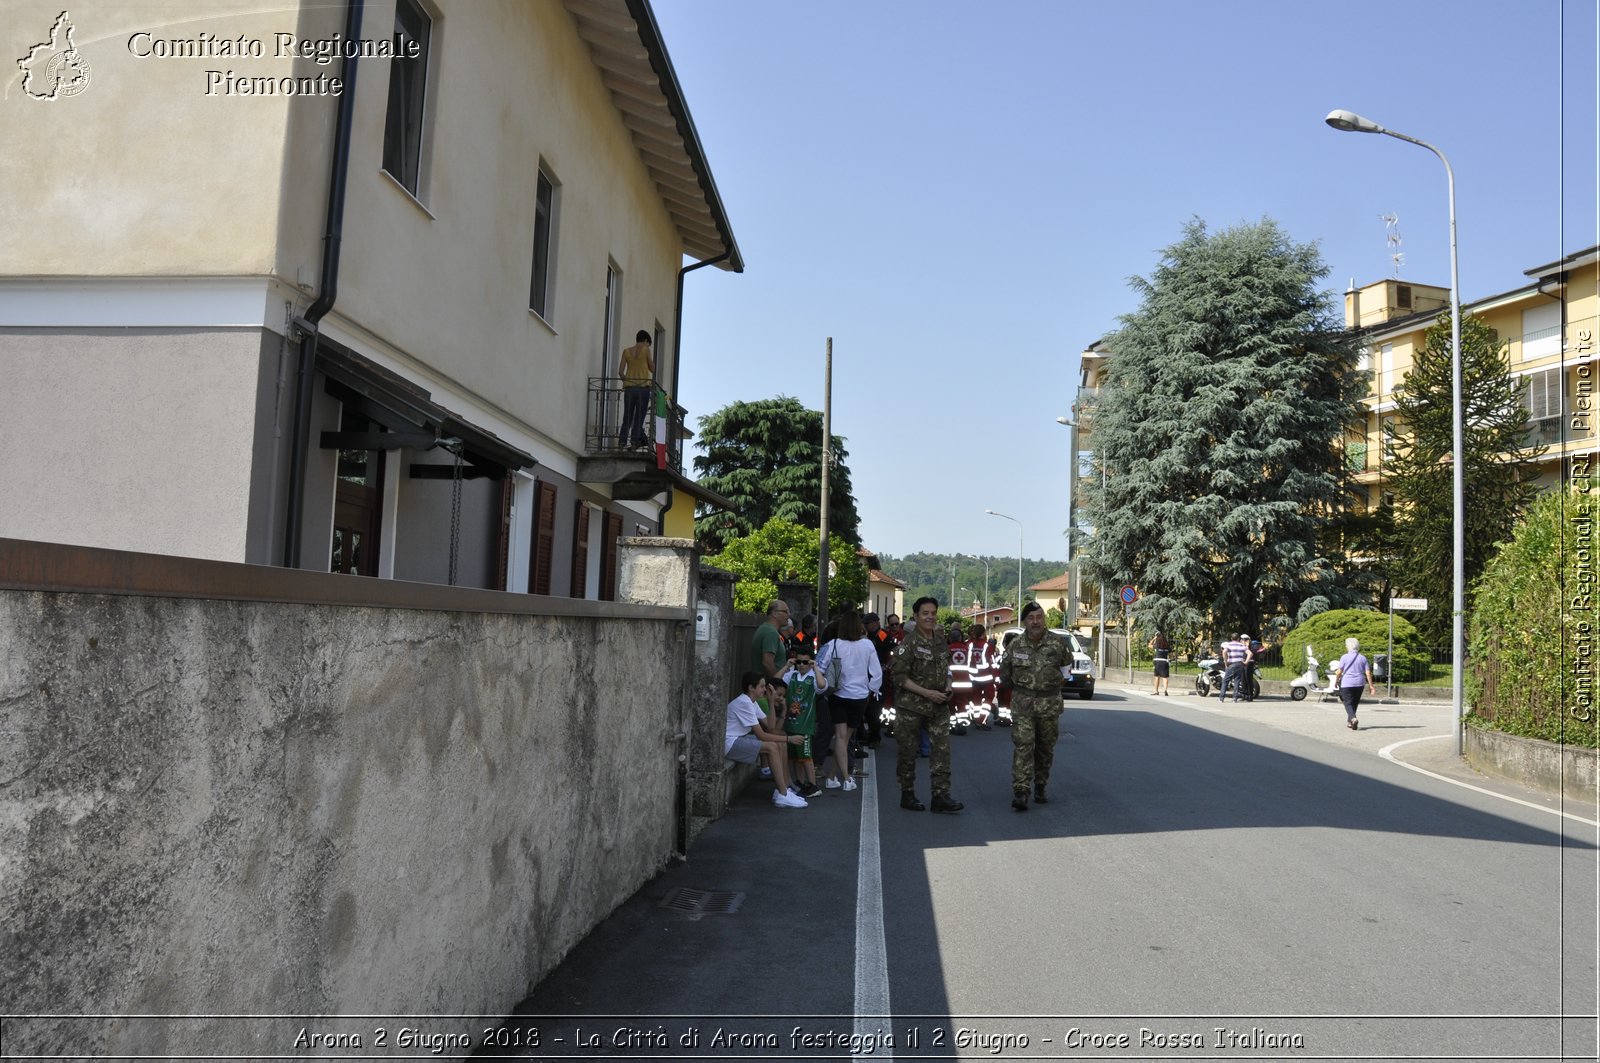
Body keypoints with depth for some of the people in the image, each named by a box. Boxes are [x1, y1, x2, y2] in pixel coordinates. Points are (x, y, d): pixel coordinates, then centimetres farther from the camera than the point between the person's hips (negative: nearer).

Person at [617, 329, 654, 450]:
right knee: (639, 416, -2)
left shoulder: (626, 351, 9)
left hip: (629, 387, 3)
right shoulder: (645, 350, 0)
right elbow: (652, 369, 4)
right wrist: (652, 361, 18)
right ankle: (634, 440, -9)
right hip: (643, 387, -3)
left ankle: (622, 441, -2)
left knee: (627, 417, 6)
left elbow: (620, 371, 5)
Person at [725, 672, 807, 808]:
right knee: (772, 747, -23)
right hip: (729, 744, -10)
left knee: (781, 745, 2)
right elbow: (761, 735, -20)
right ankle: (783, 796, -20)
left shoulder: (751, 702, 12)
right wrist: (788, 738, -17)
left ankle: (784, 789, 4)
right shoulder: (744, 703, -20)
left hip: (740, 739, 10)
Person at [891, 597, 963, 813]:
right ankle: (907, 794, 18)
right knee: (907, 752, 5)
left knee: (942, 750, -1)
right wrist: (926, 693, -18)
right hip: (911, 706, -5)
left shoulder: (941, 640, 9)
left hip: (938, 706, 5)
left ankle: (941, 795, 3)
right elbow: (900, 677, -14)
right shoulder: (908, 644, -11)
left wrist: (947, 688, 4)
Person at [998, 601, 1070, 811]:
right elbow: (1004, 672, 12)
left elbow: (1067, 664, 14)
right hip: (1022, 703, -1)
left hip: (1050, 704, 1)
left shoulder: (1058, 643, -6)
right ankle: (1020, 793, -14)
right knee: (1023, 746, -10)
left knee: (1045, 749, 11)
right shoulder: (1015, 645, -4)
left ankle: (1040, 789, 26)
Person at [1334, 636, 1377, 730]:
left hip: (1346, 683, -4)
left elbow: (1339, 671, -7)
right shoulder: (1363, 658, 5)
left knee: (1348, 703, -1)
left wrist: (1336, 681, 9)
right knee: (1355, 703, 17)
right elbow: (1368, 672, 1)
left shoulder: (1344, 657, -6)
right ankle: (1349, 721, 25)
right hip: (1359, 683, 4)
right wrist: (1371, 685, 4)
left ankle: (1353, 719, -26)